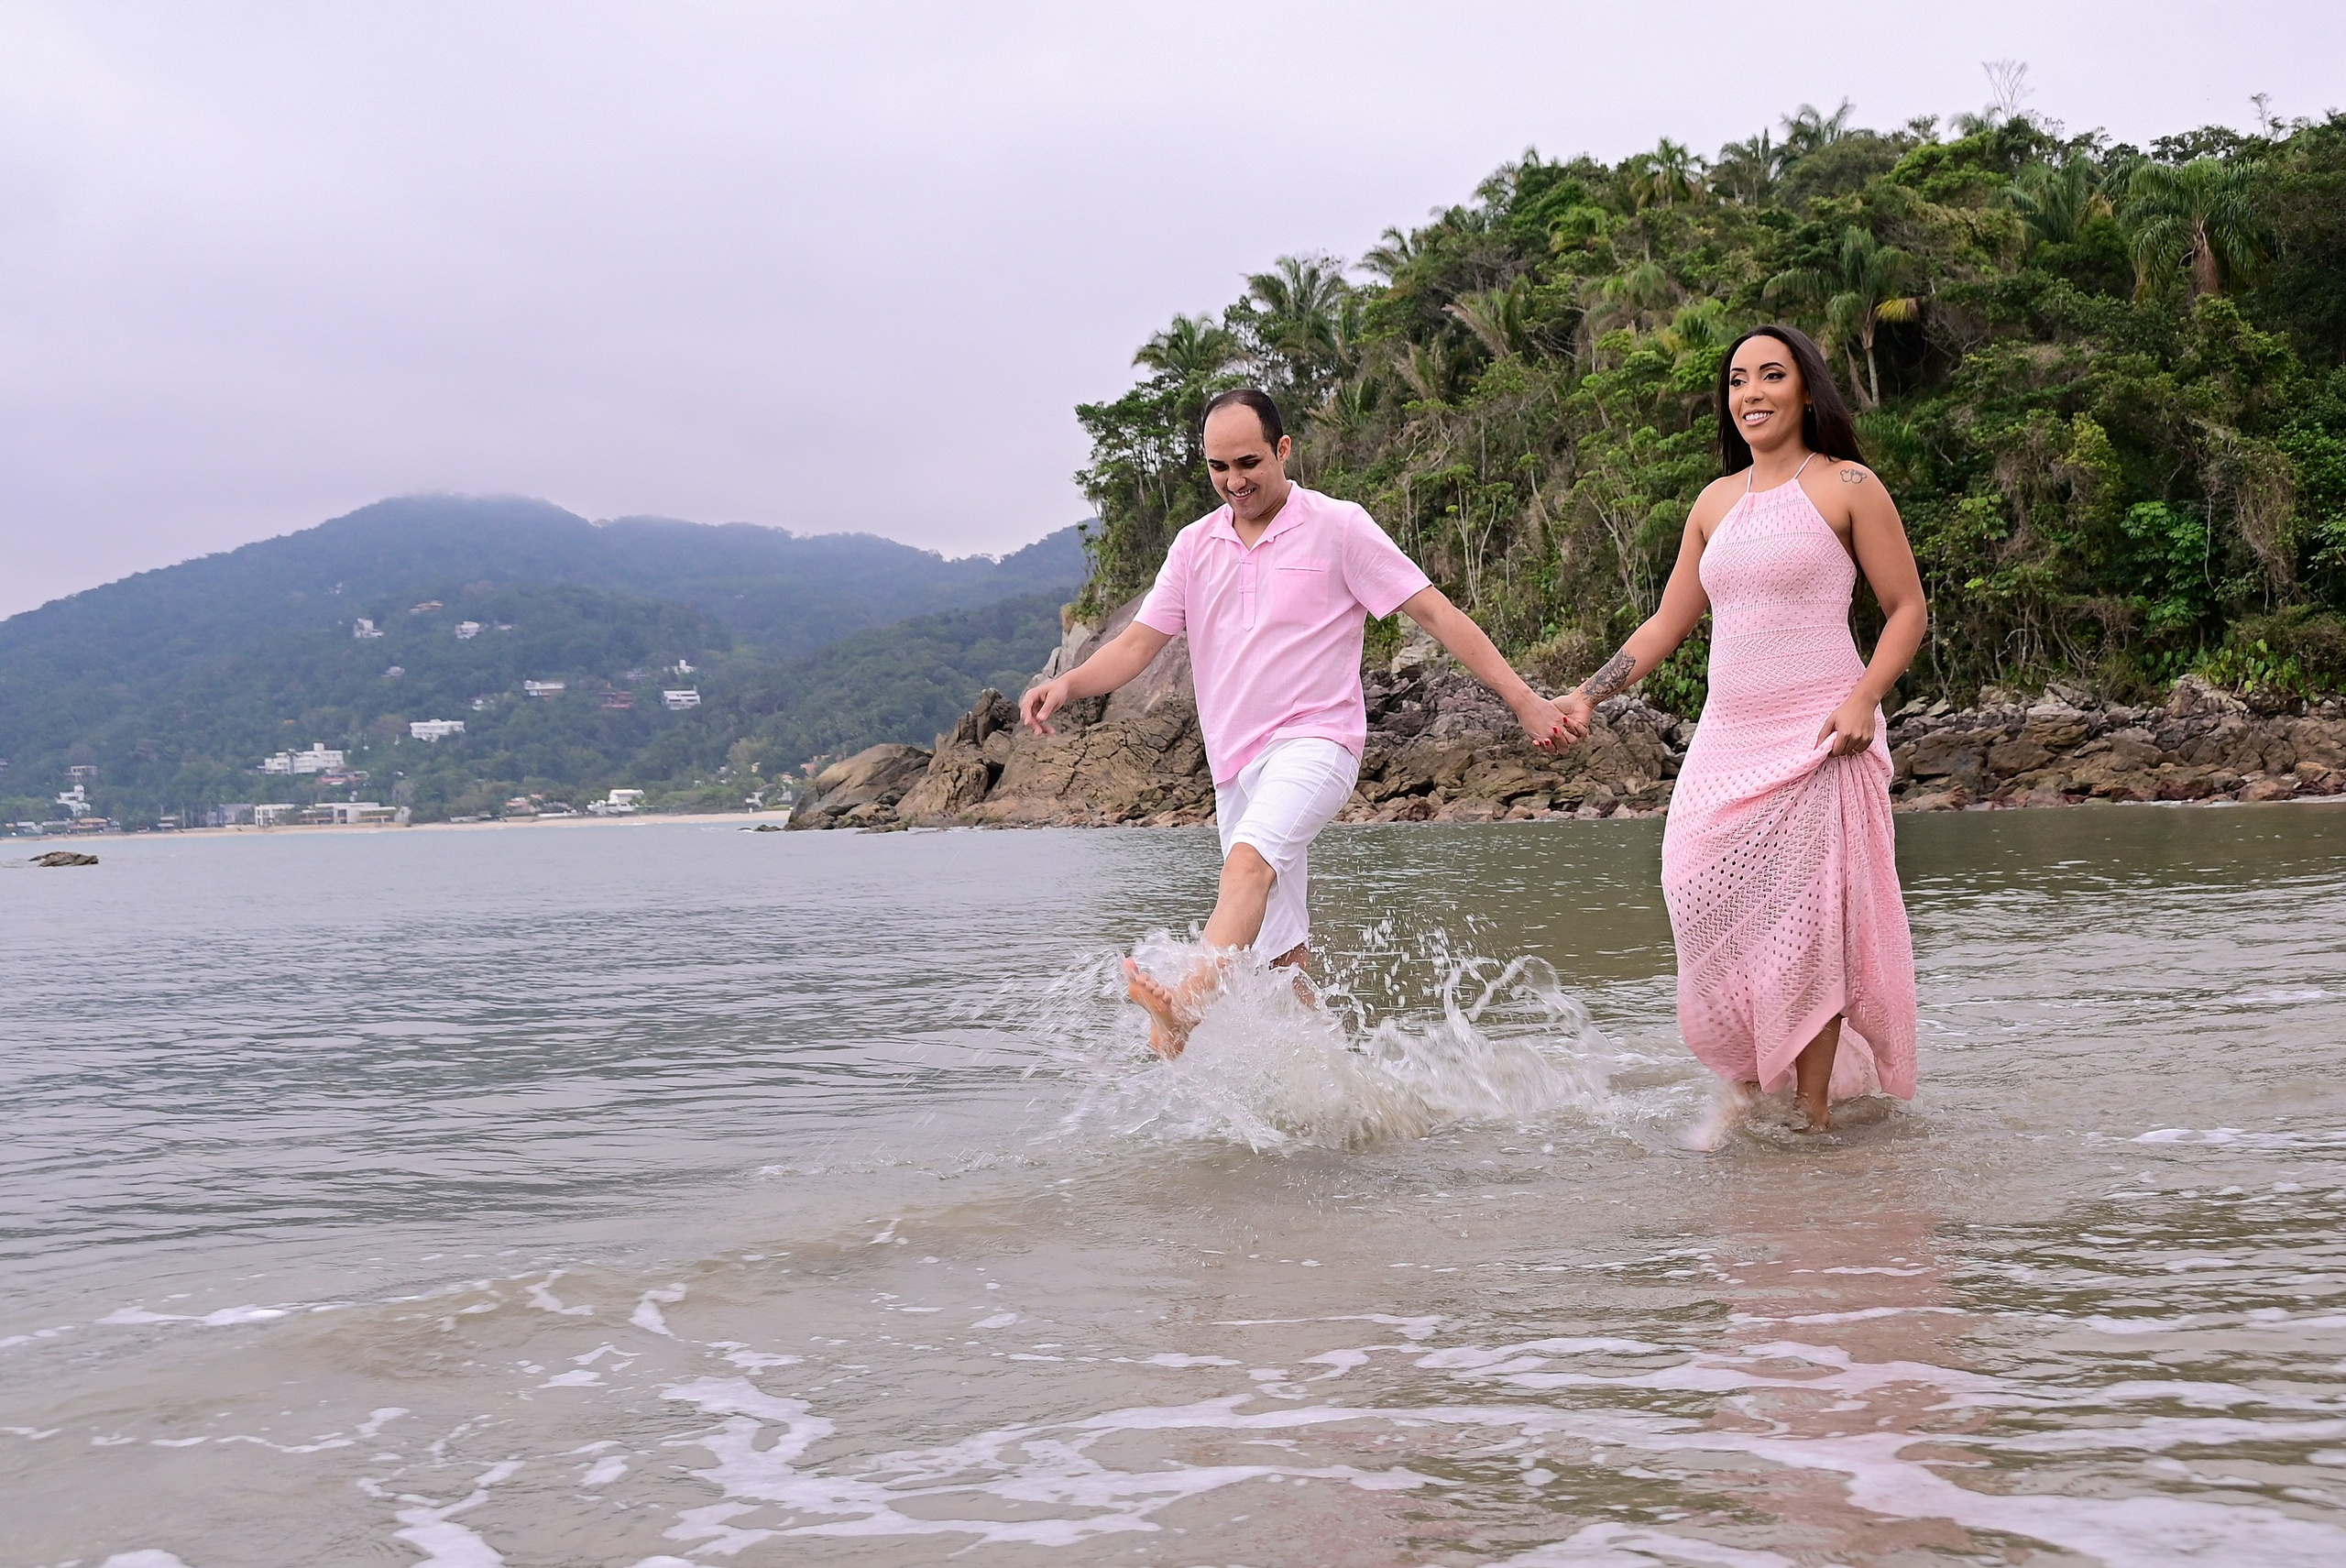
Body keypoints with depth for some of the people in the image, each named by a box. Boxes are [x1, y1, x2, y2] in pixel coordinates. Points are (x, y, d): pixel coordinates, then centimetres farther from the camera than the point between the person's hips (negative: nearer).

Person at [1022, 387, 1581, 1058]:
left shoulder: (1337, 526, -1)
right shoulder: (1195, 545, 13)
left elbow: (1433, 611, -2)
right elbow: (1140, 642, 10)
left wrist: (1524, 699, -8)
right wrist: (1067, 684, -10)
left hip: (1315, 741, -6)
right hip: (1235, 764, 6)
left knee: (1249, 859, -34)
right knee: (1281, 953, 6)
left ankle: (1188, 1003, -52)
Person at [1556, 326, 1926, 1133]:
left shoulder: (1847, 487, 2)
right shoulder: (1716, 502, 16)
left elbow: (1907, 608, 1)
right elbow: (1667, 623, 21)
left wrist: (1863, 698, -14)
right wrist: (1588, 694, 12)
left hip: (1815, 740, -4)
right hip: (1725, 740, 5)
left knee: (1804, 923, -8)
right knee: (1705, 902, -9)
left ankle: (1813, 1112, 2)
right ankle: (1749, 1085, 6)